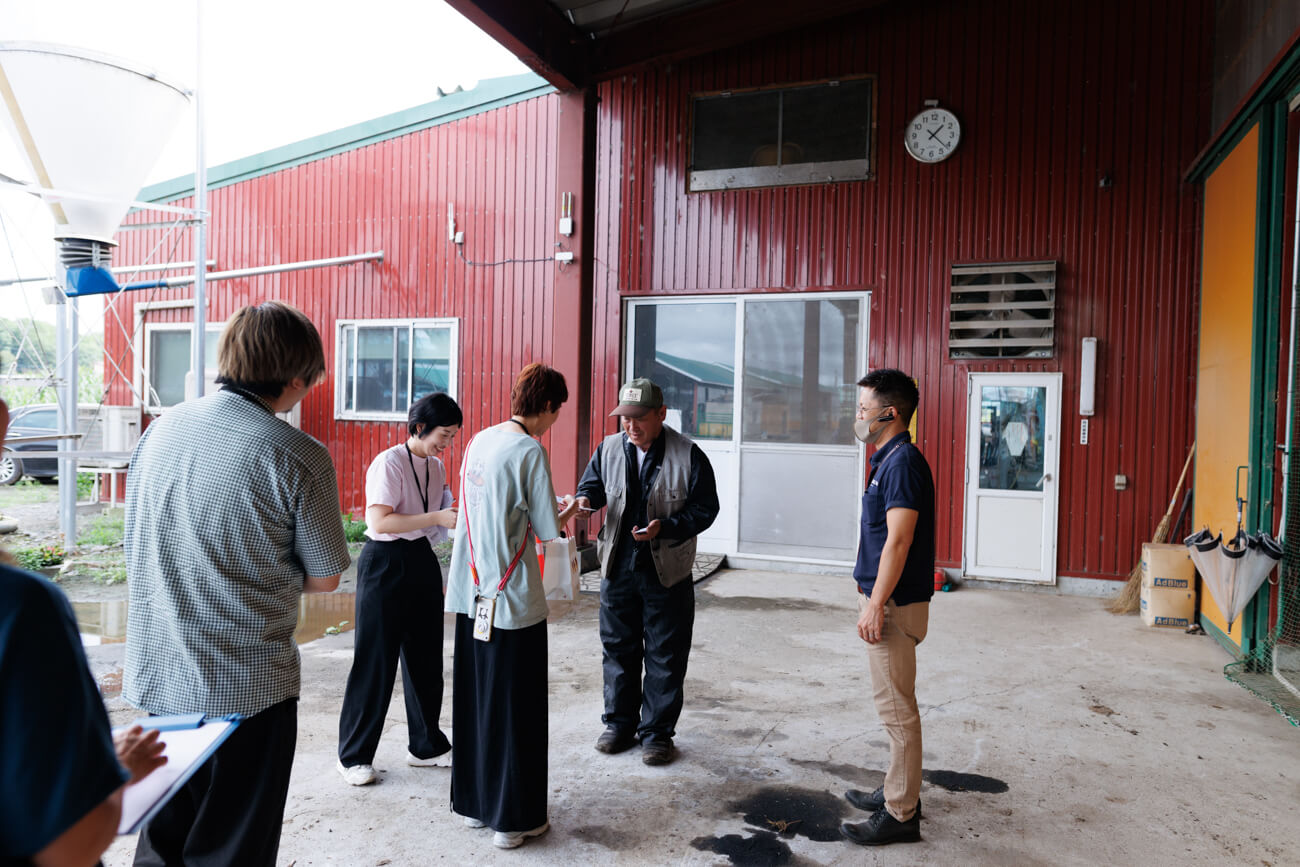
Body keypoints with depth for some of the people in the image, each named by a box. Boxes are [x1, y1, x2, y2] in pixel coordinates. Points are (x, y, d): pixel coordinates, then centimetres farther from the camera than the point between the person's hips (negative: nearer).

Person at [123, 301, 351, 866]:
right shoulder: (298, 457, -17)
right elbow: (324, 577, -8)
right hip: (245, 687, -5)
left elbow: (134, 547, 13)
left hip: (155, 674, 6)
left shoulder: (160, 429, 1)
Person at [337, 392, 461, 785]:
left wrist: (459, 516, 2)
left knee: (425, 657, 13)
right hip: (386, 564, -7)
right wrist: (438, 517, -24)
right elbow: (380, 521, -23)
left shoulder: (436, 466, 10)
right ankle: (353, 755, 16)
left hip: (423, 562, 8)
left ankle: (426, 745, 27)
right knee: (375, 661, 1)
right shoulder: (389, 463, -14)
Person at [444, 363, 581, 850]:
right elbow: (548, 528, -11)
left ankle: (473, 802, 31)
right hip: (514, 599, -7)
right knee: (516, 708, 5)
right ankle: (513, 818, 17)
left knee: (474, 698, 17)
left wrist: (544, 506, 18)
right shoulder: (529, 451, -15)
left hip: (472, 593, 7)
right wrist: (569, 512, 9)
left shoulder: (479, 441, 7)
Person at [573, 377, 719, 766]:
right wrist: (586, 498, -9)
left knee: (665, 656, 7)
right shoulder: (610, 448, 1)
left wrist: (665, 527, -23)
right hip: (618, 568, 4)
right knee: (618, 647, 14)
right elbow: (592, 481, 15)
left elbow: (705, 508, -9)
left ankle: (657, 731, 23)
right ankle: (620, 722, 32)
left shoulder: (688, 455, -11)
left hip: (667, 573, -3)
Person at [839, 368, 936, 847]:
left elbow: (898, 541, -23)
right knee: (895, 706, 19)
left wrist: (875, 604, -22)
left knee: (896, 709, -1)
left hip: (894, 605, -10)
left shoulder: (903, 462, -19)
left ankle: (899, 815, 10)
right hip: (886, 599, 10)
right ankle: (899, 791, 32)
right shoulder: (888, 460, 13)